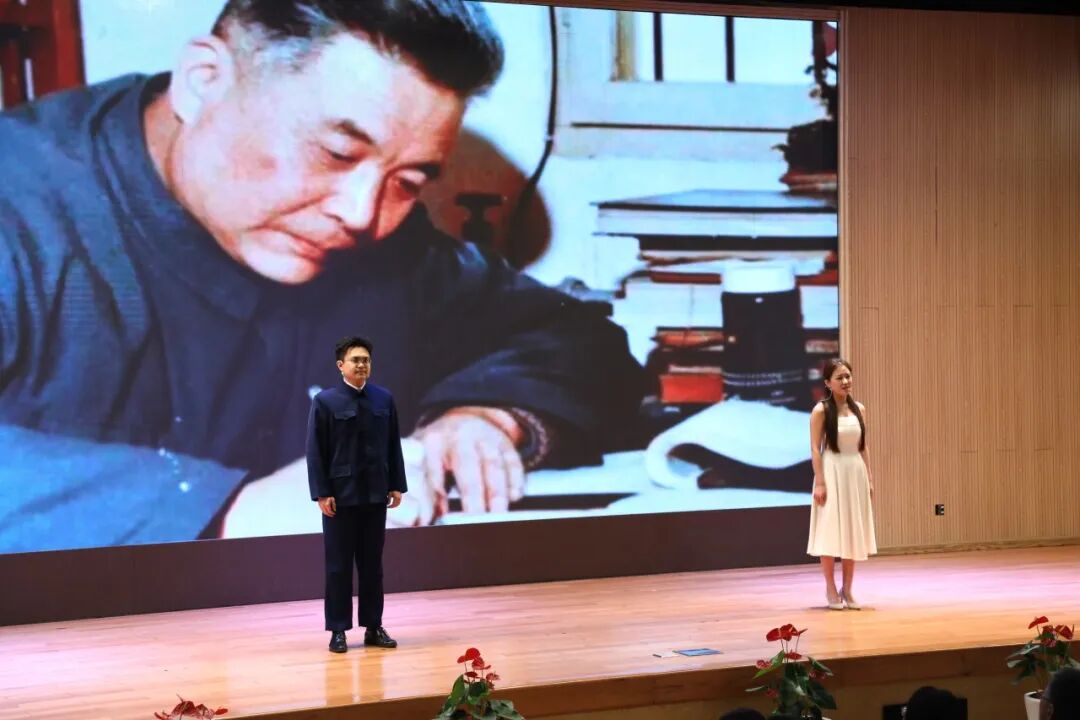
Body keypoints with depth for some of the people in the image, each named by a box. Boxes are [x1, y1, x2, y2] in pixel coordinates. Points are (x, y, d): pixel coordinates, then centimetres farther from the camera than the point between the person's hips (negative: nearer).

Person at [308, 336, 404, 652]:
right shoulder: (325, 401, -5)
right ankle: (338, 630, 9)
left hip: (376, 494, 3)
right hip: (340, 494, -3)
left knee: (372, 563, 9)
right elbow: (316, 451, -6)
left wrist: (397, 485, 4)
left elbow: (393, 445, 8)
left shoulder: (384, 399, 4)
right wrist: (322, 493, -11)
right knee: (338, 564, 3)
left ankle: (373, 627, 16)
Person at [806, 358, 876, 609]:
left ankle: (847, 589, 16)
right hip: (832, 473, -5)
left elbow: (863, 447, 11)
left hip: (856, 473, 5)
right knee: (830, 530, -2)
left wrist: (869, 478, 7)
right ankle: (831, 589, 6)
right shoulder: (821, 410, -7)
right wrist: (820, 482, -16)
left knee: (853, 531, 8)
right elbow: (815, 449, -10)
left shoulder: (859, 409, 8)